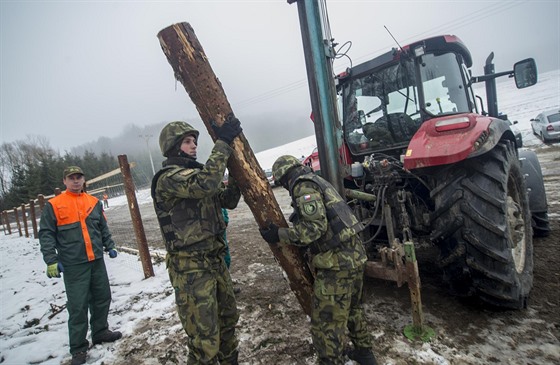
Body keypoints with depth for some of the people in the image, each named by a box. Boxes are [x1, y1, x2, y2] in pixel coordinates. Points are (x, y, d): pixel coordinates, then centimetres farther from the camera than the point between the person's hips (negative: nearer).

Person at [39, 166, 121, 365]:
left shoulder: (94, 202, 8)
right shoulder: (53, 205, -4)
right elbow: (46, 235, -5)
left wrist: (109, 246, 10)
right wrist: (51, 260, -12)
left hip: (97, 261, 5)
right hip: (73, 265, -4)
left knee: (102, 298, 14)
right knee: (78, 306, 0)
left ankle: (100, 332, 33)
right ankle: (78, 347, 15)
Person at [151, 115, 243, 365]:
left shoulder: (196, 173, 13)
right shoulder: (168, 178, -15)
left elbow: (228, 201, 12)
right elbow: (206, 184, -34)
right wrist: (222, 143, -27)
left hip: (215, 259, 9)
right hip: (191, 267, -9)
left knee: (228, 318, 24)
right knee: (205, 339, -2)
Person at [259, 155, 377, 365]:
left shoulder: (303, 185, -11)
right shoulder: (318, 181, 18)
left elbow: (315, 227, -21)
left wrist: (279, 235, -15)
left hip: (337, 261, -10)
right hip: (354, 253, 10)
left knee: (326, 322, 2)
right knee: (352, 308, 28)